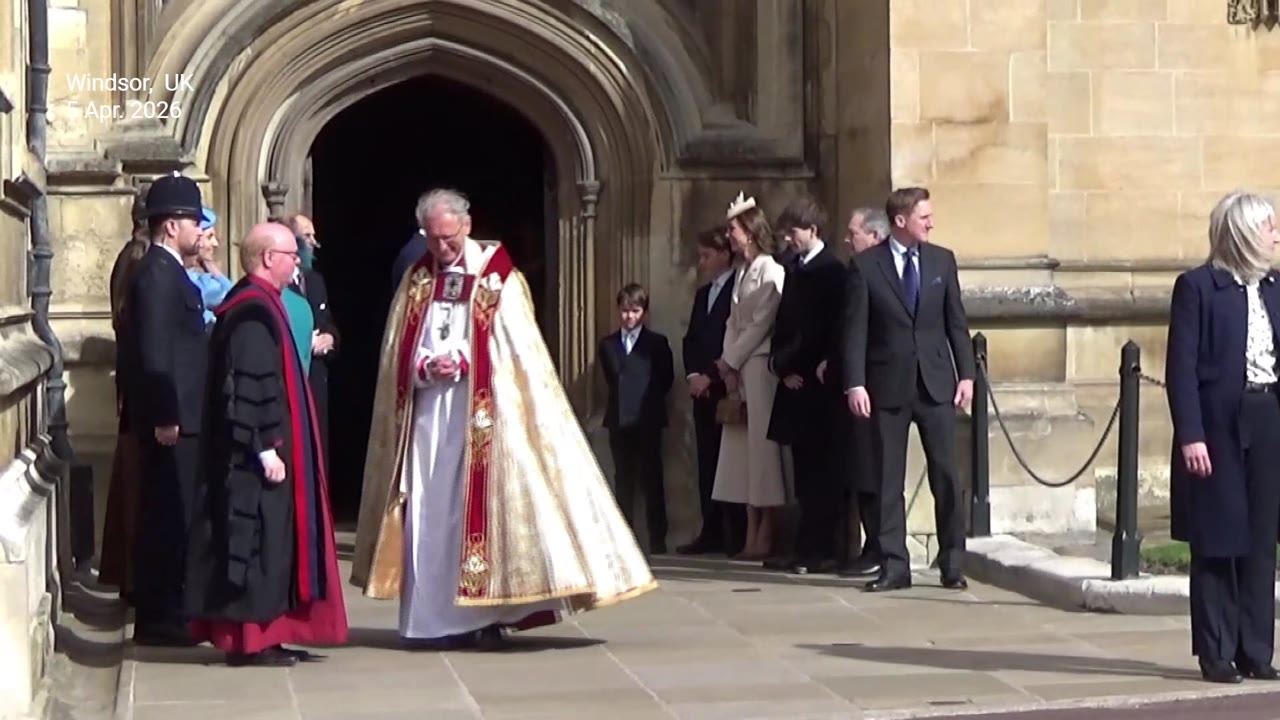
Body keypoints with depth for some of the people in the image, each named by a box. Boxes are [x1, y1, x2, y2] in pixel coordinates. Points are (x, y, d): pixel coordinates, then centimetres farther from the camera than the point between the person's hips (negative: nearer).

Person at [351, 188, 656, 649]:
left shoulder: (497, 277, 0)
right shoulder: (416, 281, 11)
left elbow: (514, 348, -5)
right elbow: (398, 354, 10)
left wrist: (460, 361, -13)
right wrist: (427, 366, -9)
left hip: (479, 413, -3)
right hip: (426, 414, 4)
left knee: (480, 507, -4)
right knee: (428, 512, 1)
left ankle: (484, 616, 0)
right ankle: (435, 618, 5)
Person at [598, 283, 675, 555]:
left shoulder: (657, 343, 2)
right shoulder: (608, 344, 11)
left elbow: (666, 379, 2)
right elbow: (611, 378, 12)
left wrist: (648, 403, -1)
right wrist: (623, 400, 3)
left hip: (647, 420, -3)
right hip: (619, 420, 3)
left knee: (651, 479, -1)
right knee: (623, 480, 6)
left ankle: (657, 539, 2)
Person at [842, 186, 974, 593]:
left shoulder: (942, 260, 7)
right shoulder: (865, 266, -2)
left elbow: (956, 322, 9)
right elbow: (855, 330, -4)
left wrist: (966, 374, 3)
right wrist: (855, 383, -11)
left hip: (936, 383, 2)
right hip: (888, 386, -2)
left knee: (946, 476, 1)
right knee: (889, 480, 2)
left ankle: (952, 564, 8)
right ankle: (894, 566, 8)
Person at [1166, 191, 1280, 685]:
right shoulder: (1197, 286, -6)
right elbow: (1181, 367, -10)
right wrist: (1190, 435, -16)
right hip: (1220, 425, -5)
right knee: (1217, 544, 2)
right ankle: (1217, 653, 10)